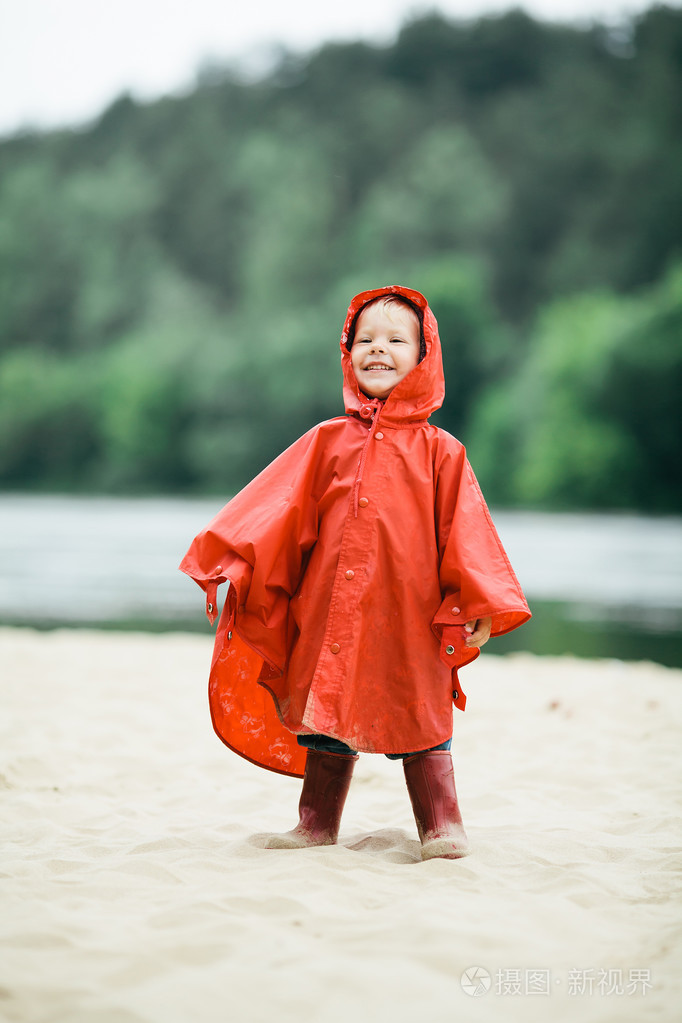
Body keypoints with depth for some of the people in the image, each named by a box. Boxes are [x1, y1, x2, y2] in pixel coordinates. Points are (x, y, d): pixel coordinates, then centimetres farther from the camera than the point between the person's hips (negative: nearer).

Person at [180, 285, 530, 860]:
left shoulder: (438, 451, 2)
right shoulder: (328, 441, 8)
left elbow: (463, 528, 0)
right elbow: (278, 509, 6)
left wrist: (480, 605, -8)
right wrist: (233, 567, -3)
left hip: (410, 610, -2)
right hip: (332, 607, 3)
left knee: (419, 718, 4)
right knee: (328, 709, 11)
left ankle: (442, 829, 15)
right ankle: (318, 826, 24)